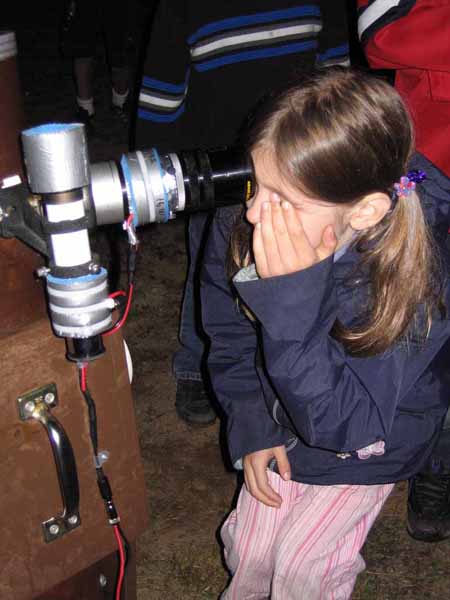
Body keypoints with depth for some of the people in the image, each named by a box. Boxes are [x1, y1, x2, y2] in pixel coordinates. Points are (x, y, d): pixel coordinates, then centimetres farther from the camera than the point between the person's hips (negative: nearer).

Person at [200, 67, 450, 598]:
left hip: (370, 444, -3)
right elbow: (230, 339, -5)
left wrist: (291, 297, -49)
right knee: (250, 551, 12)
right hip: (280, 423, 4)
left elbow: (341, 425, -38)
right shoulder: (237, 229, -25)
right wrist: (252, 425, -10)